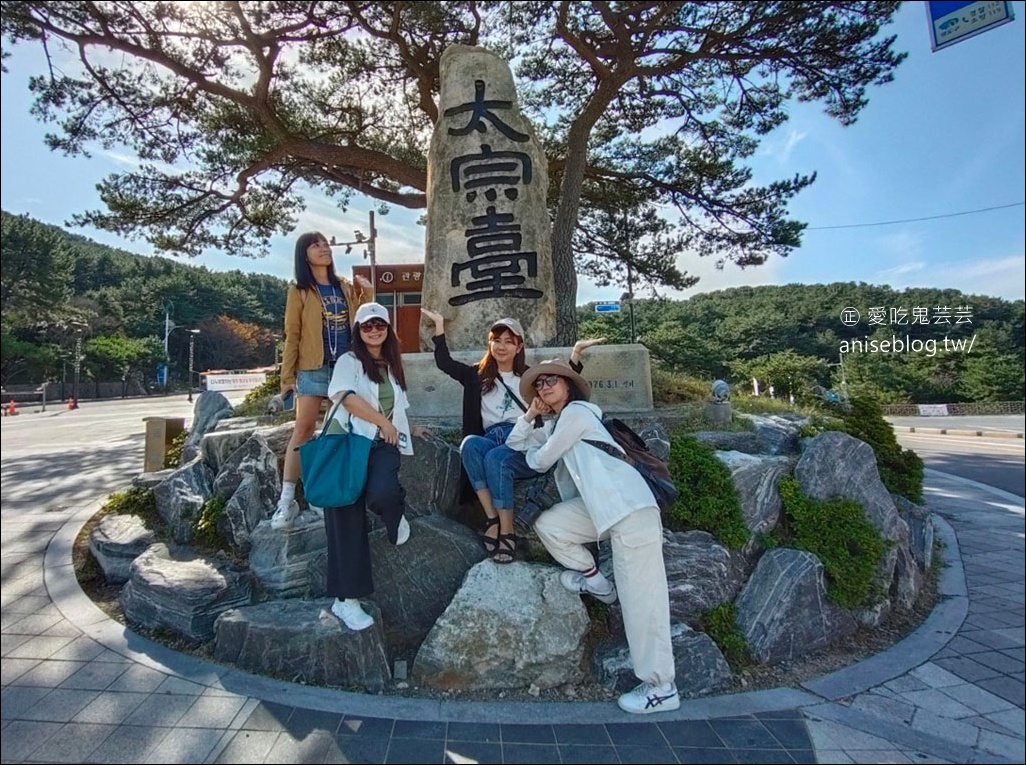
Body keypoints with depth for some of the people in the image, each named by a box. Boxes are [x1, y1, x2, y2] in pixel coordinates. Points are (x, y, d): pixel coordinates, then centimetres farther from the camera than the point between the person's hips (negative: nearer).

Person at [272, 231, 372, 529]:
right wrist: (287, 376, -5)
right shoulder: (299, 291, 1)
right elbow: (292, 335, -1)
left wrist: (366, 294, 3)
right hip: (313, 368, -4)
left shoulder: (345, 286, 12)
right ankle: (287, 499, -4)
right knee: (303, 429, -8)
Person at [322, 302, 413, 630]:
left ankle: (396, 517, 7)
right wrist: (383, 422, -11)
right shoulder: (349, 361, 2)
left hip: (382, 445, 3)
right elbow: (347, 397, -16)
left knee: (382, 494, -30)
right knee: (347, 517, -8)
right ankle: (347, 598, -1)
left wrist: (400, 434, 13)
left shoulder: (393, 366, 19)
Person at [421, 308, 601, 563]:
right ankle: (491, 518, -30)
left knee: (495, 457, -35)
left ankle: (507, 531, -28)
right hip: (491, 442, 2)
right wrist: (439, 325, 12)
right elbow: (444, 362, 15)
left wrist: (576, 352, 2)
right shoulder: (478, 375, 20)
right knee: (469, 443, -33)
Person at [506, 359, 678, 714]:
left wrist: (532, 451, 20)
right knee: (548, 524, 4)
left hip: (631, 508, -9)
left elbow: (540, 461, -2)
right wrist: (530, 415, 15)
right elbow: (514, 442, 28)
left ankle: (661, 688, 5)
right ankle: (596, 581, 16)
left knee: (640, 599, -5)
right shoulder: (555, 425, 23)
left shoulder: (576, 411, -5)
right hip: (602, 508, 9)